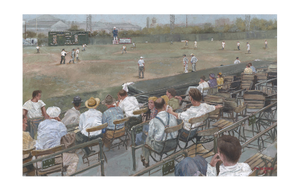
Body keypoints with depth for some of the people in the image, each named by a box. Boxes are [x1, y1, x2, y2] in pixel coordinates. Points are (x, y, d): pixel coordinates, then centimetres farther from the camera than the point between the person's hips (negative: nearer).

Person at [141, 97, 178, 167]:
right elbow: (176, 132, 1)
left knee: (146, 139, 26)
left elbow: (150, 135, -10)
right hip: (172, 144, 5)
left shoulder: (153, 121, -24)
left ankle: (146, 161, 47)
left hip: (160, 147, -5)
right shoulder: (172, 117, -12)